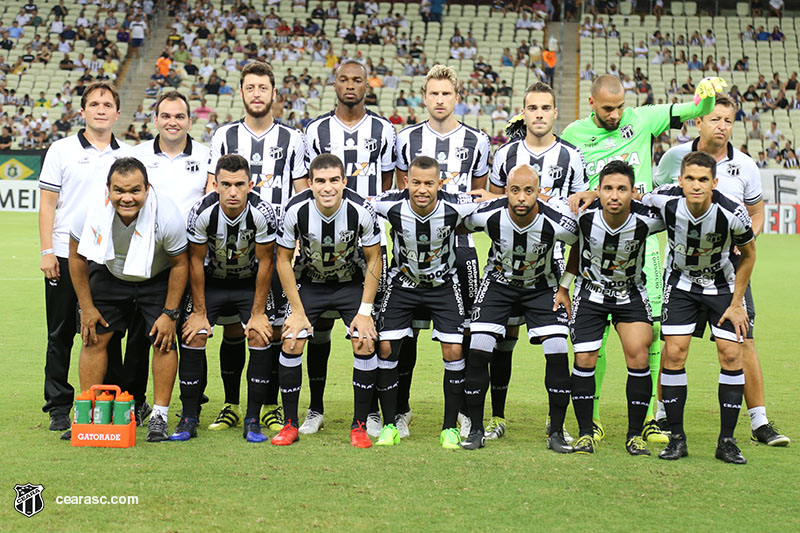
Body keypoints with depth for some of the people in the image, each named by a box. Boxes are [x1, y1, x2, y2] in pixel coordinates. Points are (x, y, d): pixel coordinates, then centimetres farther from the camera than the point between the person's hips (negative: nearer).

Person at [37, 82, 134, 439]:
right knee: (61, 335, 4)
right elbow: (48, 203, 1)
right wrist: (47, 252, -7)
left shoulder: (127, 155, 9)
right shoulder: (61, 150, 2)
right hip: (66, 256, -2)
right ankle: (59, 407, 12)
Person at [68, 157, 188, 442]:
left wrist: (169, 313, -15)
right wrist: (87, 307, -7)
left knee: (163, 339, -13)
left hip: (157, 278, -2)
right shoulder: (91, 211, -28)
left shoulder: (167, 215, -33)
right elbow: (77, 257, -9)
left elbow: (180, 264, -16)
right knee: (94, 338, -3)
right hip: (109, 274, 2)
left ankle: (159, 416, -2)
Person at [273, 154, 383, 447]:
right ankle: (290, 425, 4)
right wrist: (298, 311, -13)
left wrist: (365, 311, -15)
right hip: (309, 282, 1)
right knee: (291, 344, -11)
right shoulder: (296, 210, -25)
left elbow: (374, 260, -12)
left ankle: (359, 426, 0)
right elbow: (284, 259, -11)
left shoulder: (361, 211, -26)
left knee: (365, 344, -14)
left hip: (352, 282, 0)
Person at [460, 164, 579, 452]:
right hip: (499, 282, 1)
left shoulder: (557, 223, -29)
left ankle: (556, 432, 1)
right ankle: (476, 430, 3)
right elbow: (459, 225, -2)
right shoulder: (487, 215, -27)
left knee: (557, 353, -14)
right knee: (478, 350, -12)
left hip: (542, 285, 0)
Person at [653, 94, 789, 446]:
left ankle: (759, 422, 5)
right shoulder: (675, 157, -1)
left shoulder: (745, 166, 3)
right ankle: (663, 415, 14)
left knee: (742, 341, -3)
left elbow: (756, 212, 14)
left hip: (728, 262, 1)